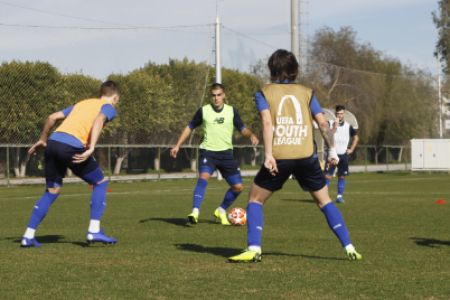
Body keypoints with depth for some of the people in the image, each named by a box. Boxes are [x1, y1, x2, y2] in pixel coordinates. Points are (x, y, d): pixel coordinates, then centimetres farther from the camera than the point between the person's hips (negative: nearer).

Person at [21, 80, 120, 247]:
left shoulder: (81, 104, 31)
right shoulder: (109, 108, 12)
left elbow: (52, 117, 26)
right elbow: (99, 120, -12)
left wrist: (42, 140, 36)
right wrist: (91, 148, -23)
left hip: (53, 142, 6)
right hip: (72, 147, -6)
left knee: (52, 191, 18)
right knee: (100, 183, 11)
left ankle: (28, 236, 12)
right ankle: (94, 231, 4)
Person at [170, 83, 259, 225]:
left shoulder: (231, 111, 3)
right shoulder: (203, 111, -1)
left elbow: (242, 128, 7)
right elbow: (190, 127, 8)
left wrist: (251, 135, -15)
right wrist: (177, 145, 2)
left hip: (226, 153, 3)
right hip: (208, 151, -3)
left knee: (238, 187, 0)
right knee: (204, 177, -31)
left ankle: (221, 211, 24)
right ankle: (195, 212, -34)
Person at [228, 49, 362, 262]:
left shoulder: (264, 93, 7)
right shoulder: (306, 92, 14)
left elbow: (267, 122, -9)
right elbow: (323, 123, 5)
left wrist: (268, 155, -15)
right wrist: (332, 150, 13)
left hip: (279, 157, -2)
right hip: (306, 156, 2)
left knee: (255, 200, 14)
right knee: (324, 201, 16)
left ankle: (253, 250, 1)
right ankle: (349, 248, 9)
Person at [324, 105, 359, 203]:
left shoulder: (348, 126, 7)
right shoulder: (330, 123, -2)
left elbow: (356, 137, 21)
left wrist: (351, 149, 12)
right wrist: (335, 126, -21)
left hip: (343, 155, 3)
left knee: (342, 176, 1)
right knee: (327, 176, -9)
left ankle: (340, 196, 7)